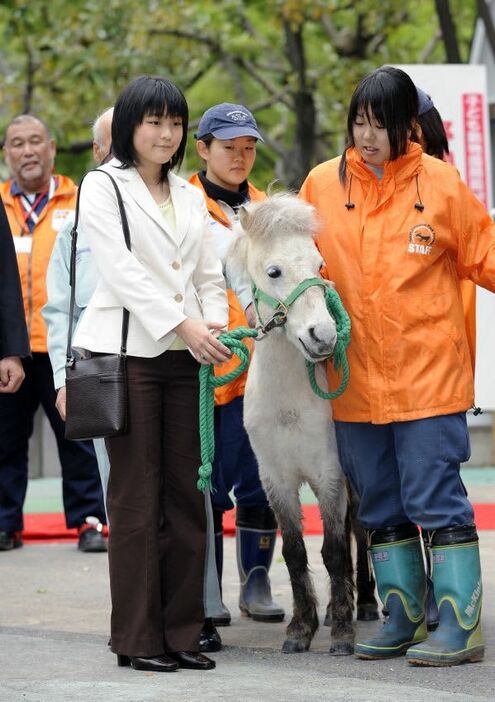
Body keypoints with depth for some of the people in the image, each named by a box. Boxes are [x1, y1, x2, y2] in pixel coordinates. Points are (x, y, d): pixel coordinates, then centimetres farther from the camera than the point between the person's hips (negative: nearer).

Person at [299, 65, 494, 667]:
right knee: (380, 503, 11)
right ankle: (402, 617, 22)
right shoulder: (323, 184, 4)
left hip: (427, 373, -4)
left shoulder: (440, 184, -3)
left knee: (434, 497, -6)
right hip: (356, 378, 4)